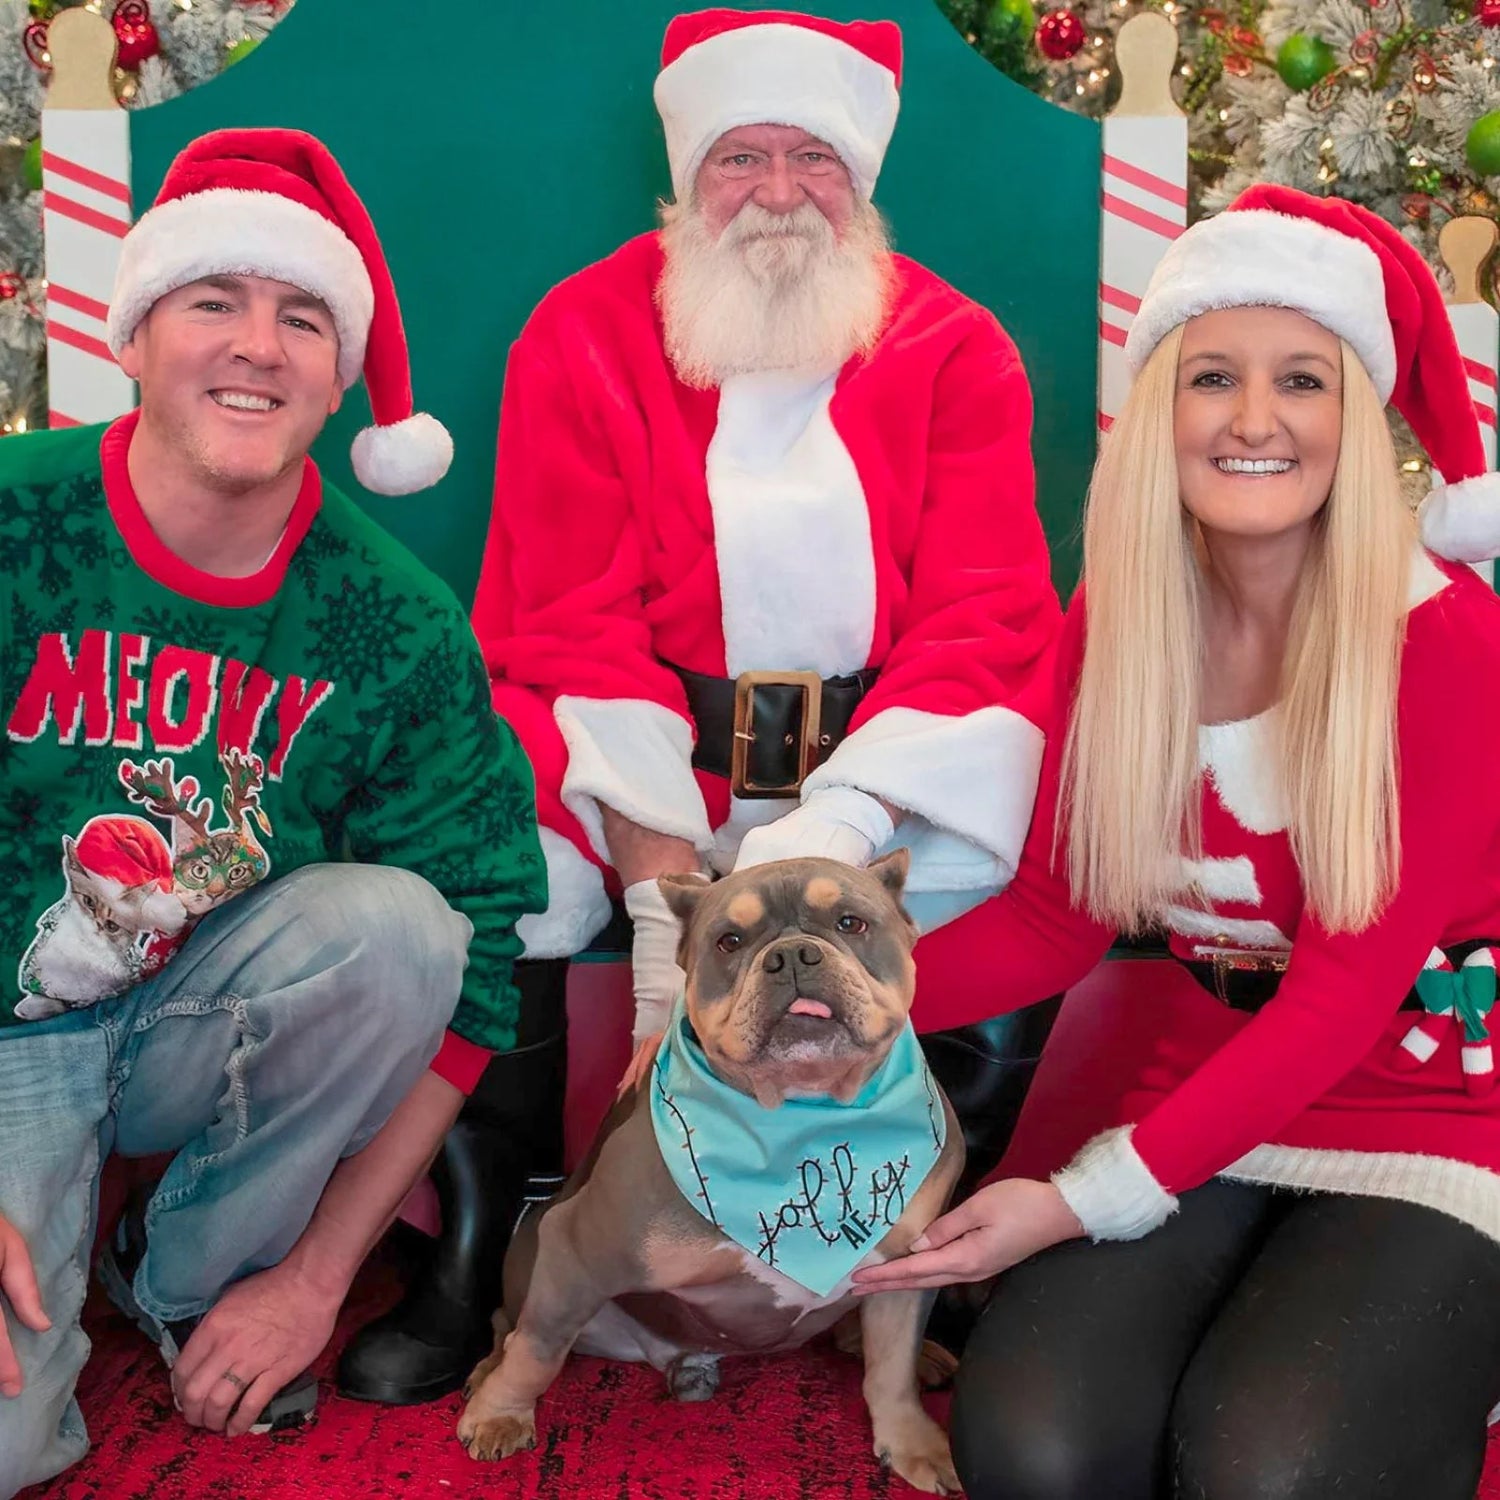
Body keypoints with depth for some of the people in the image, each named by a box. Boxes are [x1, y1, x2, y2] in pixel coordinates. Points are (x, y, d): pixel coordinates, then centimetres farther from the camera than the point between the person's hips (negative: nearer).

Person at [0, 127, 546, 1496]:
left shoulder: (394, 627, -10)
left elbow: (474, 964, -8)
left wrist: (316, 1277, -10)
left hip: (203, 1026, 3)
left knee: (395, 921, -27)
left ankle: (193, 1281, -2)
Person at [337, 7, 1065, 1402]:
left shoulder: (956, 348, 4)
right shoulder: (582, 334, 2)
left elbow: (986, 618, -6)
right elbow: (577, 626, -7)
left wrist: (832, 827, -23)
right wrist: (661, 882, -21)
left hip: (885, 762, 1)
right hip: (638, 763, -1)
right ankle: (471, 1260, -2)